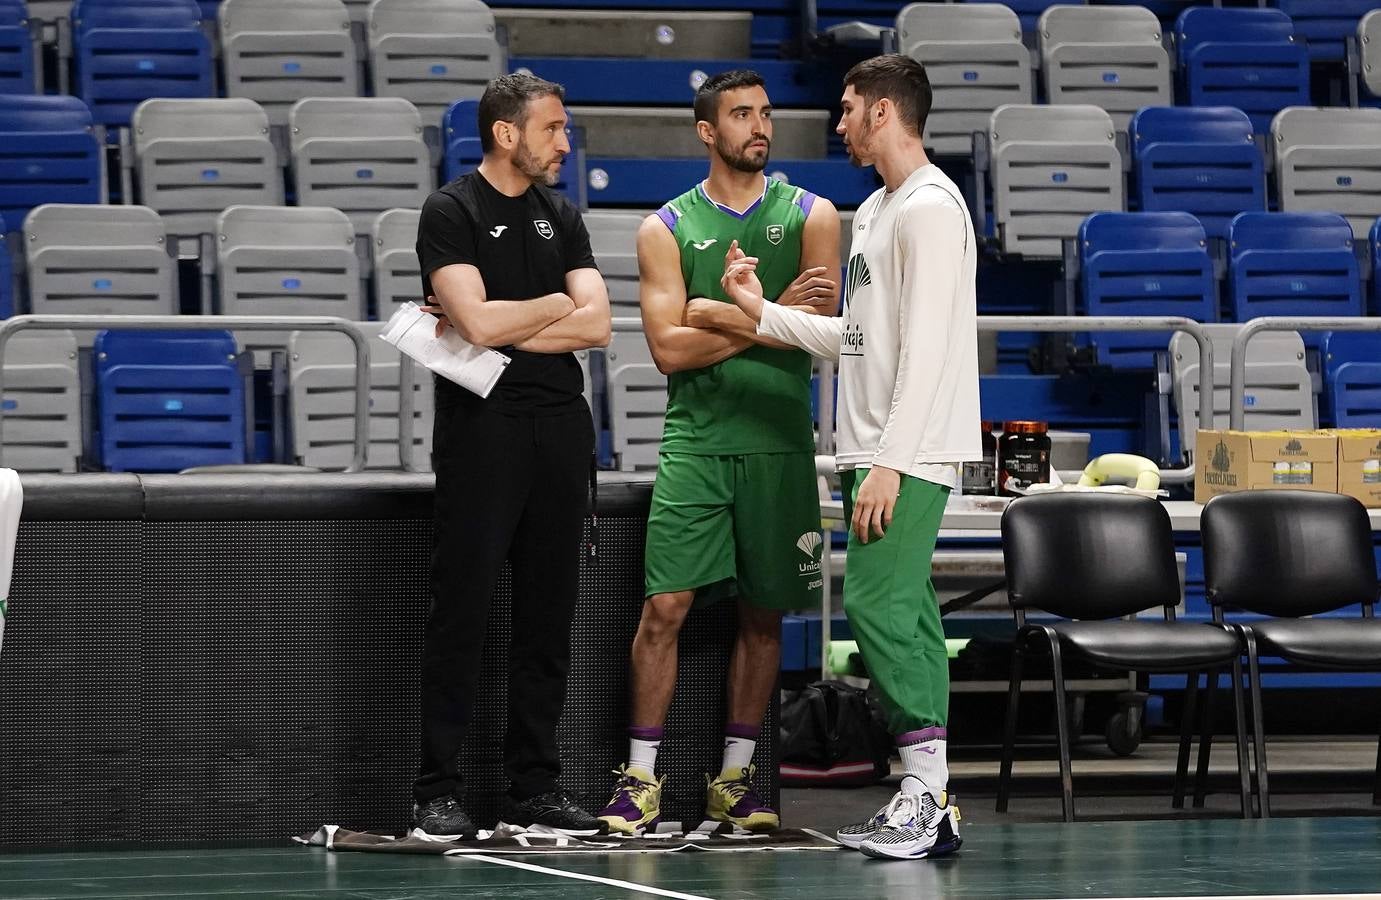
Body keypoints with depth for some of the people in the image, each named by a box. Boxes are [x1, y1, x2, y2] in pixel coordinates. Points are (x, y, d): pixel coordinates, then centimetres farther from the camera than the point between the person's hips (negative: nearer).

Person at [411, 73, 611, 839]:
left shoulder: (561, 217, 14)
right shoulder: (451, 213, -3)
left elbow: (596, 324, 3)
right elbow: (478, 321, -16)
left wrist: (501, 326, -8)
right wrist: (554, 304, 0)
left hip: (560, 430, 6)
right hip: (481, 426, -6)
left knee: (549, 616, 7)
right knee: (461, 614, -4)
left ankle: (534, 786, 13)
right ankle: (438, 791, -2)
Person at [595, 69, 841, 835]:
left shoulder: (809, 216, 6)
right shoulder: (668, 228, 4)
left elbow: (816, 328, -7)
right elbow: (668, 349, -6)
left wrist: (719, 316, -13)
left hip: (779, 442, 1)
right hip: (695, 439, -1)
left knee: (763, 614, 6)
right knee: (665, 606, -9)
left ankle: (734, 775, 16)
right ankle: (641, 778, -2)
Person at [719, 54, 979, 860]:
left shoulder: (930, 207, -12)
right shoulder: (877, 212, 19)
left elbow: (925, 347, -19)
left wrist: (890, 461, -22)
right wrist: (763, 312, 17)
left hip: (910, 454, -10)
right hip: (876, 452, 10)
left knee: (878, 603, -15)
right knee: (904, 613, 7)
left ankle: (926, 792, -14)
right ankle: (929, 805, 7)